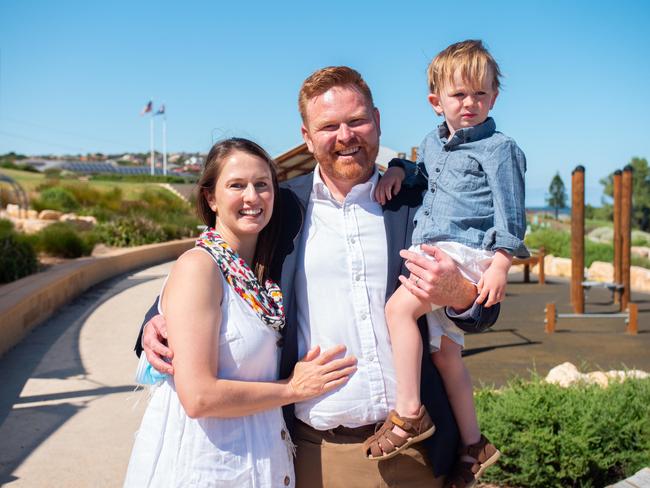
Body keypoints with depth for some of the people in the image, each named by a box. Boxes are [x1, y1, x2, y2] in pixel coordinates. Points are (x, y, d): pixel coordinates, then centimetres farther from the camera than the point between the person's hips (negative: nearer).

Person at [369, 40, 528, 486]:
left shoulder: (498, 148, -2)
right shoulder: (432, 144, 19)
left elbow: (510, 211, -8)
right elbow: (421, 172, 38)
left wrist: (500, 264, -18)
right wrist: (398, 169, 16)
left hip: (467, 252, -8)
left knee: (399, 307, -27)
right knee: (445, 353, 11)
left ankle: (409, 412, -19)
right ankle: (473, 445, 24)